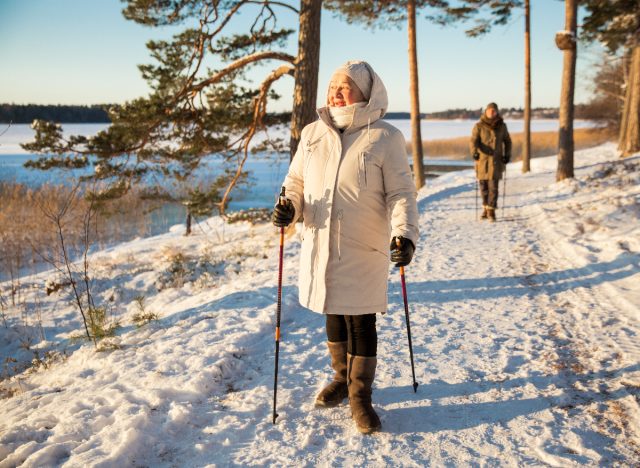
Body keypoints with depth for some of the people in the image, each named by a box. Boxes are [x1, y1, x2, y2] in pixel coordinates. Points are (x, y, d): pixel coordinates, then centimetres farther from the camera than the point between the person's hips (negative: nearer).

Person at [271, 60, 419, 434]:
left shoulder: (386, 137, -5)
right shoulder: (313, 133, 7)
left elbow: (401, 193, -8)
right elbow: (296, 180, 14)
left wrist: (405, 234, -22)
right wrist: (289, 207, -7)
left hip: (364, 250, -4)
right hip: (319, 246, 4)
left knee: (361, 322, 3)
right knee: (334, 316, 16)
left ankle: (360, 396, 21)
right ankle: (343, 377, 38)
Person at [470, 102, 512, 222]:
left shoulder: (501, 126, 5)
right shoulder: (479, 126, -1)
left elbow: (507, 141, 14)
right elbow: (474, 140, -11)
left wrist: (507, 155, 3)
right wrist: (474, 152, -29)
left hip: (496, 160, 0)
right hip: (482, 159, 0)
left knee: (493, 185, -9)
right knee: (483, 185, 7)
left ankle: (491, 211, -6)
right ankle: (485, 208, 24)